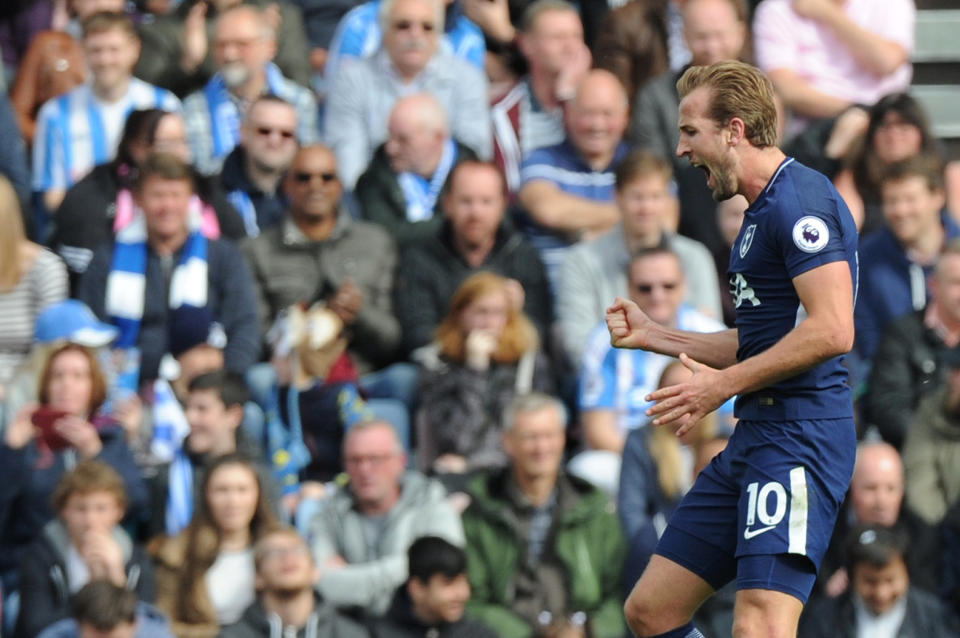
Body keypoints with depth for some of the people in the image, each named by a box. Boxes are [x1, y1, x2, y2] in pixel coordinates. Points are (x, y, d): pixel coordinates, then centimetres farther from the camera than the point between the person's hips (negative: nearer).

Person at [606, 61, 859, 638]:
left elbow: (832, 330, -21)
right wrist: (651, 335, 24)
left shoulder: (800, 199, -12)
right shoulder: (763, 211, 21)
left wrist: (725, 384, -17)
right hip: (757, 434, 11)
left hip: (799, 437, -11)